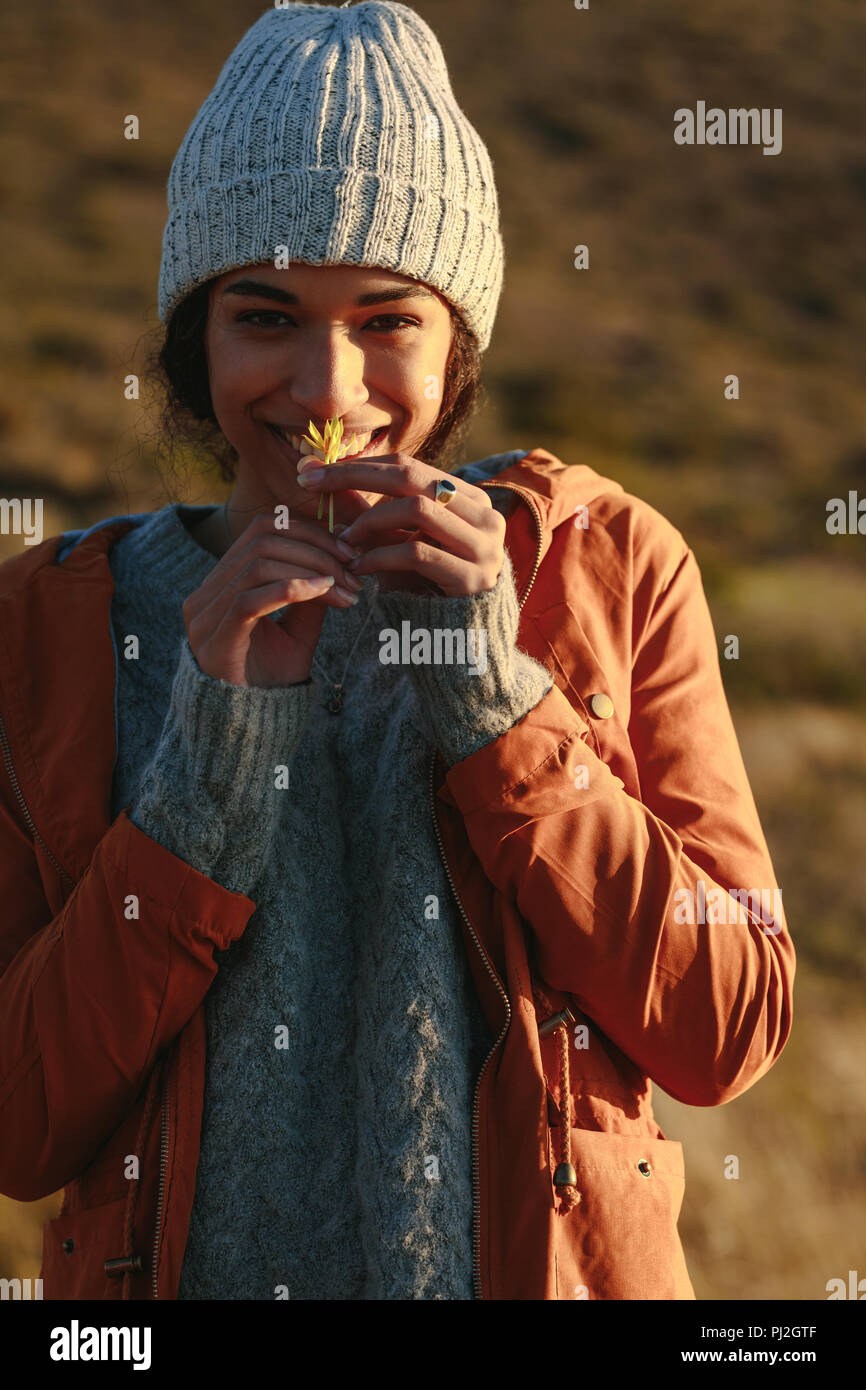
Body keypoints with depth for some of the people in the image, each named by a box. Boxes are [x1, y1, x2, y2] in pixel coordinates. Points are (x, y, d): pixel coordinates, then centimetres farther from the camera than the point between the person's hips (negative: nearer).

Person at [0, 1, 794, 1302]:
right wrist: (211, 765, -22)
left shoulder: (603, 566, -6)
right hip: (184, 1269, 0)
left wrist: (491, 695, -19)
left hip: (552, 1262, 0)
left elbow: (727, 1034, -11)